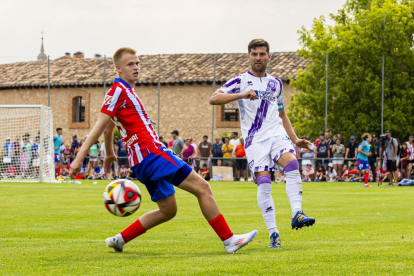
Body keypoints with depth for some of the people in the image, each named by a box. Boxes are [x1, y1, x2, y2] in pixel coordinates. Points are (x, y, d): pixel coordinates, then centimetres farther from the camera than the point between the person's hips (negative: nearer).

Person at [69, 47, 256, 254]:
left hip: (144, 160, 10)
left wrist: (109, 154, 42)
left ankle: (119, 240, 16)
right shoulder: (119, 90, -9)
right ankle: (229, 240, -14)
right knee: (202, 188, -12)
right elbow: (100, 126, -15)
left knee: (168, 210, 15)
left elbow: (108, 129, 30)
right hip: (150, 153, -10)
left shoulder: (125, 91, 20)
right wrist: (79, 158, -18)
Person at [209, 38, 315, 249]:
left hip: (277, 135, 3)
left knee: (292, 164, -27)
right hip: (255, 140, -3)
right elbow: (214, 99, -9)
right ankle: (273, 234, -12)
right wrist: (241, 95, -22)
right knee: (263, 182, -17)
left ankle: (297, 214, -33)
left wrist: (295, 140, 18)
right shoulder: (240, 81, 6)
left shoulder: (276, 83, 20)